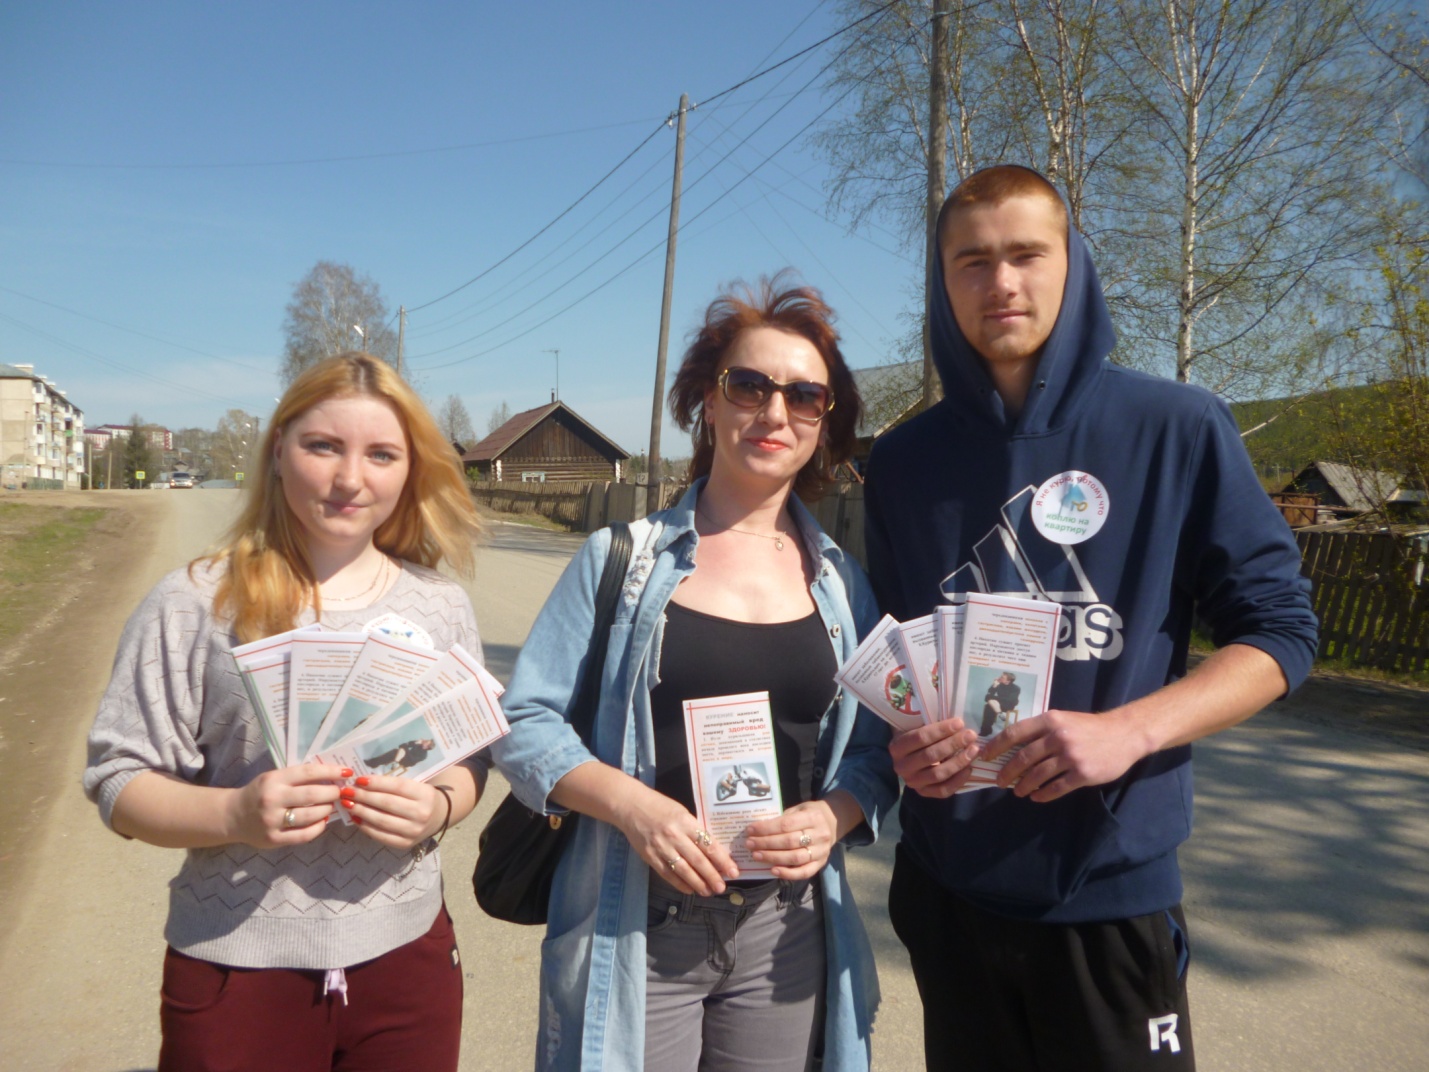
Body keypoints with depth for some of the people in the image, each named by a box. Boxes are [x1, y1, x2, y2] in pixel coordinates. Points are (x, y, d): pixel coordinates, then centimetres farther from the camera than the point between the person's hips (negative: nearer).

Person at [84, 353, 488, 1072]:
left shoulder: (440, 605, 1)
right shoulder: (195, 604, -7)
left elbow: (471, 759, 7)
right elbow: (120, 781, -4)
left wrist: (439, 807, -15)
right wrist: (234, 814, -22)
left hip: (406, 953, 3)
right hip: (234, 966, -2)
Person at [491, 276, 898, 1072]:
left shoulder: (843, 584, 3)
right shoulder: (622, 558, -4)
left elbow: (875, 752, 7)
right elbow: (525, 723, -5)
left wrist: (833, 816, -13)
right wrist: (634, 805, -20)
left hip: (788, 933, 3)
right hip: (636, 930, -2)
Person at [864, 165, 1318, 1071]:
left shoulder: (1179, 429, -7)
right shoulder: (905, 462, 1)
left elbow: (1280, 630, -5)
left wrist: (1128, 732, -20)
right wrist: (901, 740, -10)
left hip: (1110, 889, -2)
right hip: (945, 885, 3)